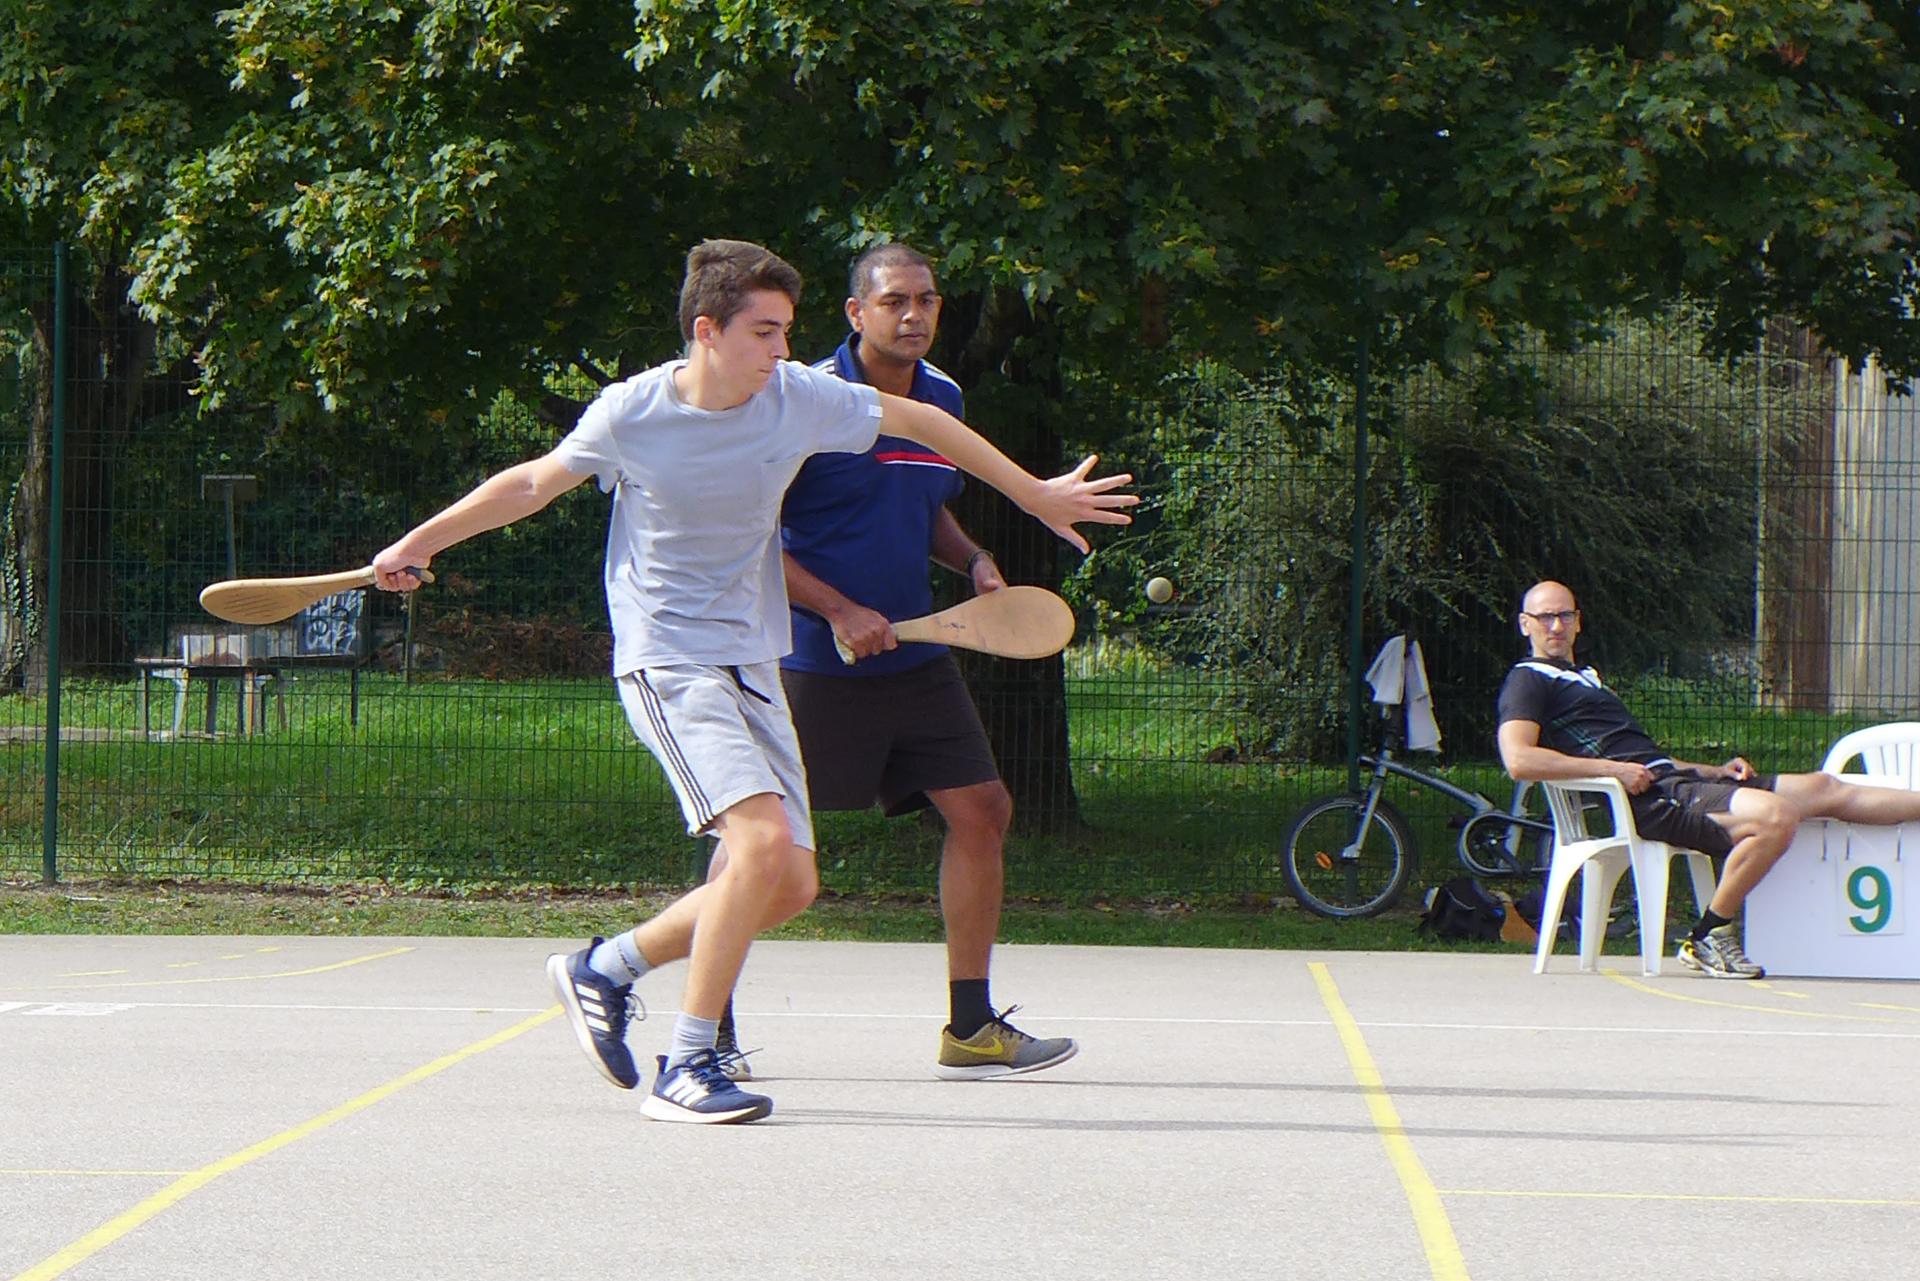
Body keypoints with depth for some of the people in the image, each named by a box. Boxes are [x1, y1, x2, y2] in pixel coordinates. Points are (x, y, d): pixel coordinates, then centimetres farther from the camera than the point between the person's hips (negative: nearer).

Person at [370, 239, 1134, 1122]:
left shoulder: (798, 397, -4)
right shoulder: (631, 414, -12)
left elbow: (921, 420, 12)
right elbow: (535, 483, 7)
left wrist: (1036, 495, 18)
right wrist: (420, 543, 11)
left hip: (753, 667, 6)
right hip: (666, 660, -6)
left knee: (791, 887, 1)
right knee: (764, 840, -25)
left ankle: (605, 968, 22)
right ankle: (686, 1068, -16)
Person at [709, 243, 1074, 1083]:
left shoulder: (942, 400, 9)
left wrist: (973, 560, 5)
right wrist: (839, 611, -18)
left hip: (915, 660, 7)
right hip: (811, 661, -6)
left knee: (981, 812, 1)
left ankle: (969, 1030, 9)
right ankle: (710, 1026, 10)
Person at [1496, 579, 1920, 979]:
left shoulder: (1583, 677, 31)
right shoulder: (1528, 680, 1)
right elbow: (1518, 759, -17)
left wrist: (1717, 771, 15)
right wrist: (1611, 768, -21)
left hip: (1673, 778, 10)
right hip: (1646, 799, -9)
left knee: (1823, 788, 9)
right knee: (1776, 816, -29)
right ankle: (1707, 939, -21)